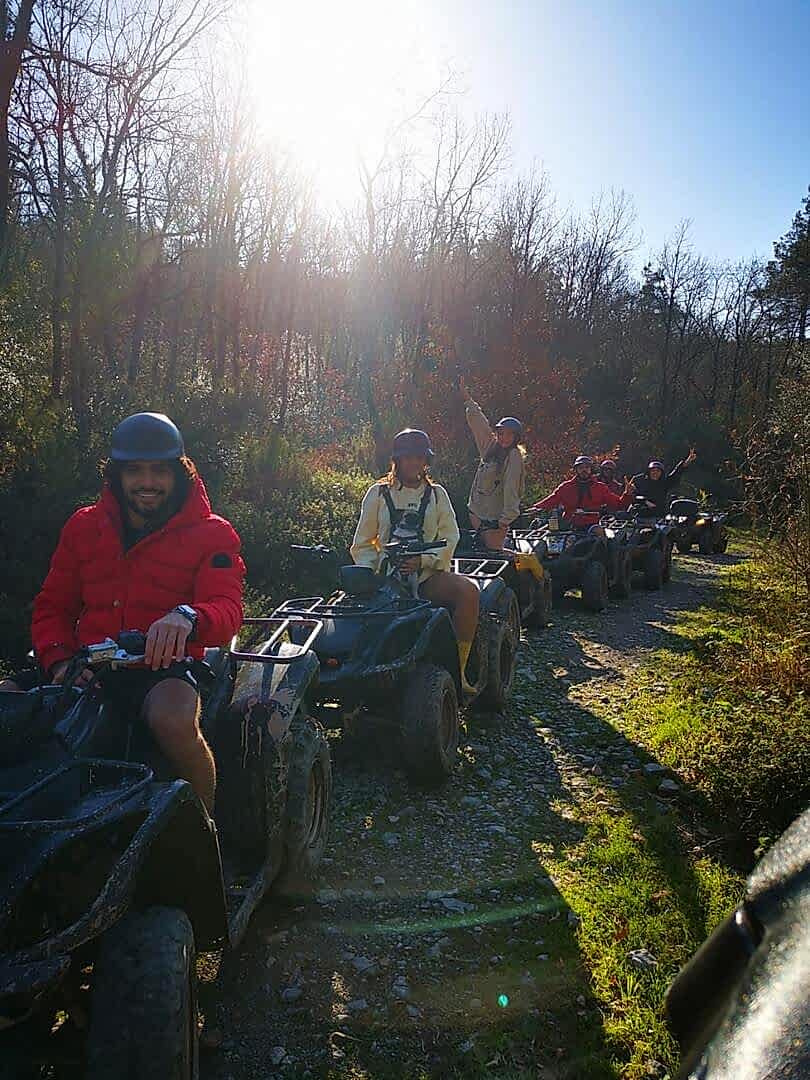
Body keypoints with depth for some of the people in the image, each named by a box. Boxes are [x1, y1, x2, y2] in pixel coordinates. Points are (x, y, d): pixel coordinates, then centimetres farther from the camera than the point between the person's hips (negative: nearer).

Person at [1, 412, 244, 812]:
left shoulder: (210, 534, 3)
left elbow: (227, 609, -12)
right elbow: (51, 607, 17)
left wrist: (187, 616, -37)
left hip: (162, 666, -4)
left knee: (173, 720, -37)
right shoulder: (84, 526, 15)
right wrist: (60, 660, -5)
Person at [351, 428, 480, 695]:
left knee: (468, 591, -29)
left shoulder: (436, 493, 14)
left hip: (429, 575, 1)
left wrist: (423, 560, -15)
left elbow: (450, 538, 3)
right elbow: (362, 545, 11)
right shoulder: (378, 494, 12)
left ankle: (459, 671, -23)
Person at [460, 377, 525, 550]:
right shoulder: (490, 445, 8)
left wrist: (505, 521, -21)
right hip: (475, 514, 7)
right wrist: (467, 397, 27)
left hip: (493, 521, -7)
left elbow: (511, 490, -17)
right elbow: (478, 421, 19)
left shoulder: (513, 456, -11)